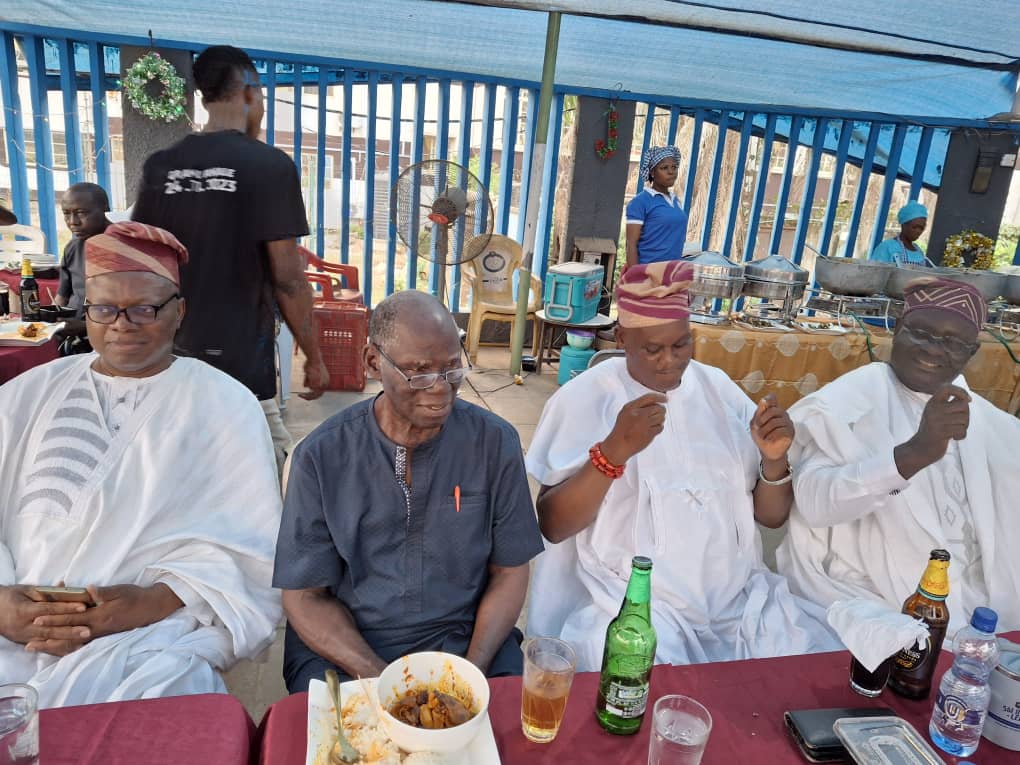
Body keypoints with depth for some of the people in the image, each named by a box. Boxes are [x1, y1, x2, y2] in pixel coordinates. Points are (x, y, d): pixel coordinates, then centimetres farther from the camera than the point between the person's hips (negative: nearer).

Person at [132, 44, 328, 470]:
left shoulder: (160, 167, 6)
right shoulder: (269, 165, -9)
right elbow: (287, 278, -12)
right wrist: (313, 356, -3)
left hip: (172, 357, 6)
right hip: (240, 359, -6)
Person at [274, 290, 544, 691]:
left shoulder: (495, 442, -7)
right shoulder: (321, 455, -8)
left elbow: (509, 572, 1)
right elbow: (305, 596, -4)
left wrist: (473, 671, -13)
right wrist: (377, 677, -18)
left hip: (465, 636, 2)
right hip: (345, 644, -1)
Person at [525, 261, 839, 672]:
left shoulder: (719, 388, 8)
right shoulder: (585, 397, -5)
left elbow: (772, 516, 10)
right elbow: (552, 526, -11)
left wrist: (774, 458, -12)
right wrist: (614, 450, -25)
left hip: (741, 596, 5)